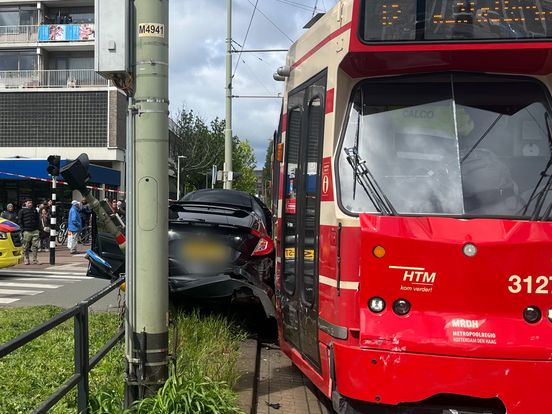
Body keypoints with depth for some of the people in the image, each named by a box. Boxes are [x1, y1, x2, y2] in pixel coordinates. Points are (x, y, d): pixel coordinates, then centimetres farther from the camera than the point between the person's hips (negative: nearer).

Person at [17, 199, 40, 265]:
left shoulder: (34, 210, 16)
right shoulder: (22, 211, 4)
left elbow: (37, 220, 22)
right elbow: (19, 221, 1)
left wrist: (37, 227, 10)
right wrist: (23, 229, -7)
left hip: (35, 231, 3)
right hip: (27, 231, -3)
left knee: (35, 245, 0)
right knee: (26, 246, 0)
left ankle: (35, 260, 4)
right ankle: (26, 260, 7)